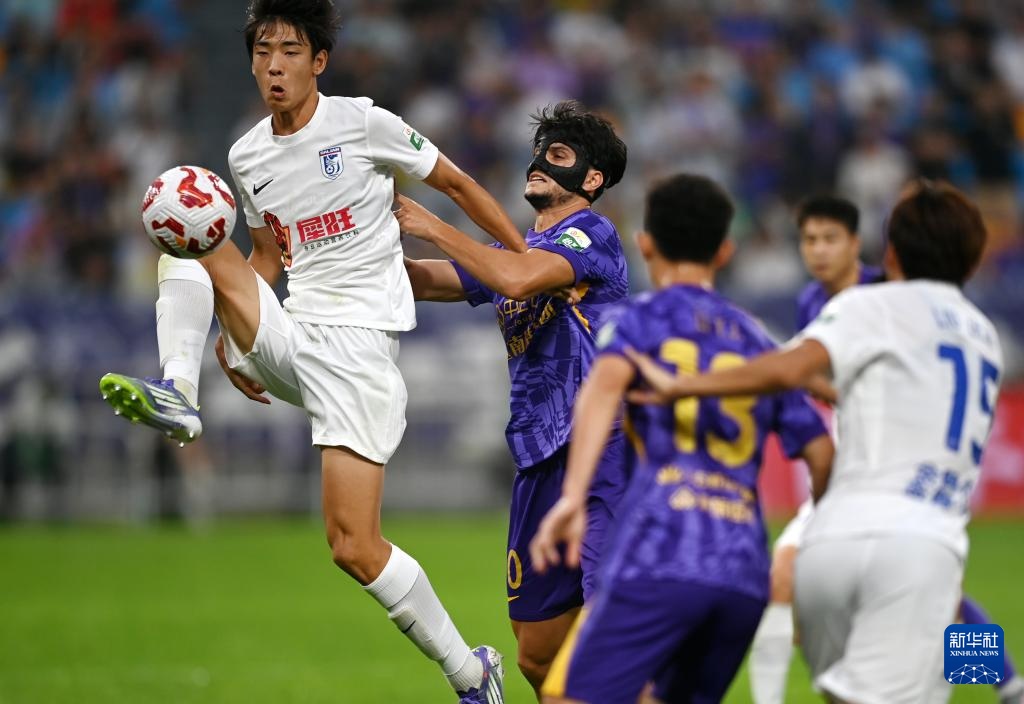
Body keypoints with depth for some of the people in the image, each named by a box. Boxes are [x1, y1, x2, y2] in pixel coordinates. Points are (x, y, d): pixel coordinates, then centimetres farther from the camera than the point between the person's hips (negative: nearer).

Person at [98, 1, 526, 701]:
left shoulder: (362, 123, -7)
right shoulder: (246, 158, 10)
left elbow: (459, 184, 3)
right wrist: (234, 333, 8)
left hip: (360, 345, -6)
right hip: (289, 341, 6)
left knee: (354, 547, -13)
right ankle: (177, 393, -24)